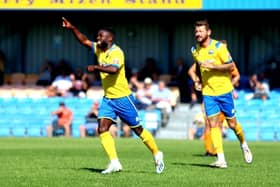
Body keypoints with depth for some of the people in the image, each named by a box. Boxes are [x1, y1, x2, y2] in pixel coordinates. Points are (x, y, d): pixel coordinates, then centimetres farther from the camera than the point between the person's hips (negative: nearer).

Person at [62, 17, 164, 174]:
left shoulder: (116, 52, -19)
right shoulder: (99, 49, 6)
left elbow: (113, 69, -36)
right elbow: (85, 41, 14)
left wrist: (96, 67, -33)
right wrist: (72, 28, 3)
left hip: (123, 98, -7)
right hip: (108, 98, 7)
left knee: (138, 129, 3)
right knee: (102, 129, -9)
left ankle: (157, 155, 22)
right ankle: (114, 163, -11)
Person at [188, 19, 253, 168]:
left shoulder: (218, 46, -11)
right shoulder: (195, 50, 6)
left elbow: (230, 66, -12)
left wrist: (212, 66, -22)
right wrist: (196, 79, 7)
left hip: (224, 90, -3)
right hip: (208, 93, 3)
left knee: (232, 123, 5)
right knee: (213, 124, -9)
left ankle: (243, 145, 36)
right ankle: (221, 160, -12)